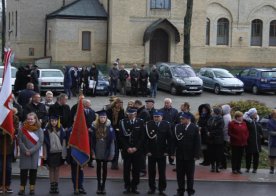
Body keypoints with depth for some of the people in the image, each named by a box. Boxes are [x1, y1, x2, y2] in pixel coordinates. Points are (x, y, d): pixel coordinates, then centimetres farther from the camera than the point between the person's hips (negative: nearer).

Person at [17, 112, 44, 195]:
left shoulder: (39, 130, 1)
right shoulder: (22, 129, 2)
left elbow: (40, 142, -5)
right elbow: (20, 141, -2)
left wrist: (31, 151, -13)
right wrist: (25, 150, -14)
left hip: (35, 154, 0)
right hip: (24, 154, 0)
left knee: (33, 170, 2)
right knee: (23, 170, -1)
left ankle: (32, 188, 10)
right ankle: (22, 188, 6)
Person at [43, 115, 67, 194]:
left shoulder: (61, 130, 2)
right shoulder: (47, 131, -2)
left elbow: (64, 141, 4)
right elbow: (45, 143, 0)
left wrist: (64, 152, -1)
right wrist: (45, 154, -3)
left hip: (58, 152, 1)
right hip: (50, 152, -1)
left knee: (57, 169, 6)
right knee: (51, 169, 5)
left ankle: (56, 186, 11)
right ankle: (52, 186, 10)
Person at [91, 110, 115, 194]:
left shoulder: (109, 127, -6)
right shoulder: (95, 126, -1)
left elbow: (112, 140, -6)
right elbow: (93, 140, 3)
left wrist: (111, 153, -10)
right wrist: (93, 152, -2)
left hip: (106, 151, -2)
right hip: (98, 151, 2)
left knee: (104, 168, 6)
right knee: (98, 168, 8)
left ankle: (103, 185, 13)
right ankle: (99, 185, 15)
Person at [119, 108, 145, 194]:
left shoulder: (140, 122, 2)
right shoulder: (123, 122, 1)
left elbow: (142, 137, -1)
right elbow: (121, 137, -1)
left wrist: (136, 147, -8)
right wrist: (127, 148, -9)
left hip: (137, 150, 0)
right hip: (126, 150, 0)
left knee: (136, 169, 3)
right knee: (126, 169, 2)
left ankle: (134, 187, 11)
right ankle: (127, 187, 9)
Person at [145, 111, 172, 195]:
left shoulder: (166, 125, -3)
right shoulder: (148, 125, -3)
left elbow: (169, 139, -2)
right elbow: (146, 139, -3)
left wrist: (168, 151, -6)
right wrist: (147, 150, -8)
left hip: (162, 153, 0)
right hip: (151, 153, 0)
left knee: (162, 172, 7)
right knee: (151, 172, 9)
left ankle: (162, 189, 17)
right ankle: (152, 188, 21)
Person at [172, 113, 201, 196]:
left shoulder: (194, 128, -6)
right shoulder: (177, 127, -1)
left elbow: (197, 142, -6)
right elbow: (174, 141, 1)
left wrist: (196, 155, -9)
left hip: (190, 156, -2)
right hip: (179, 155, 2)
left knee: (190, 175, 8)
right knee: (180, 174, 8)